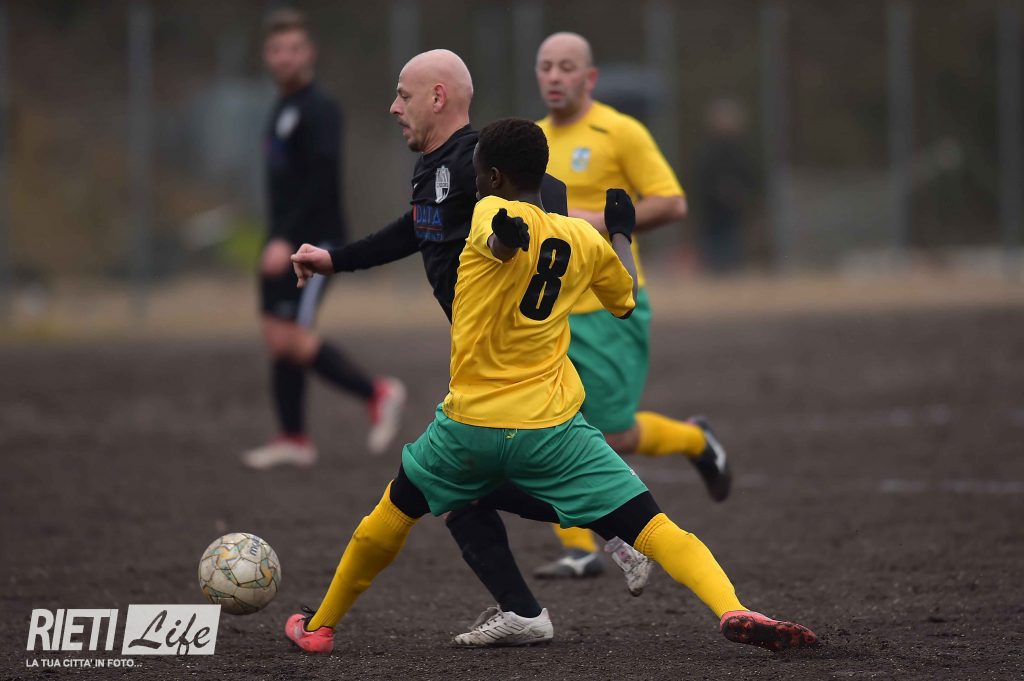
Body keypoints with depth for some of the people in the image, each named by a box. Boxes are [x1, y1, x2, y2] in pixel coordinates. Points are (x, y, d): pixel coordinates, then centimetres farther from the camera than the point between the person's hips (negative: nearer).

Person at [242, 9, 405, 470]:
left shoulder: (317, 111, -12)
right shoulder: (281, 110, 16)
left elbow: (321, 179, -21)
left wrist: (286, 240, -26)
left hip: (312, 242, -9)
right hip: (283, 244, 9)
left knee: (289, 338, -14)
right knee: (277, 338, 6)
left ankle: (377, 393, -1)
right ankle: (294, 440, 11)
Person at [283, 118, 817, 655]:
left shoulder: (492, 213, -3)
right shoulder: (585, 239, 8)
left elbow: (505, 241, -29)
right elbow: (627, 301, 26)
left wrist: (506, 235, -53)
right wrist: (621, 233, 42)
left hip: (470, 423, -1)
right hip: (552, 428, 1)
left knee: (393, 514, 23)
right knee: (652, 527, -7)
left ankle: (320, 627, 34)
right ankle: (733, 612, -31)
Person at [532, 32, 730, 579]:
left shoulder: (620, 133, -7)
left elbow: (671, 204, -11)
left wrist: (599, 221, -19)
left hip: (607, 308, -6)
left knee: (613, 437, -4)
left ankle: (695, 441, 27)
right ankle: (578, 551, 0)